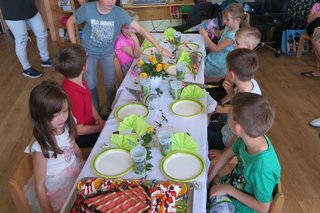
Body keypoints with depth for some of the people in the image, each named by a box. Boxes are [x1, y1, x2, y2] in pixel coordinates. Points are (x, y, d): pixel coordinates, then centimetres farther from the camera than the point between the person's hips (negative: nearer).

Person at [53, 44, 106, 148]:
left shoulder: (78, 80, -12)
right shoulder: (73, 95, -37)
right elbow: (78, 130, -26)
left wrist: (98, 119, -7)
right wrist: (101, 127, -16)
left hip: (88, 122, 8)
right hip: (79, 136, -7)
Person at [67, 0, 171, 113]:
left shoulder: (119, 13, -23)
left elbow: (140, 29, -26)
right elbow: (70, 22, -8)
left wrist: (159, 48, -32)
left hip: (107, 52, 1)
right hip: (89, 52, -1)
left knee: (110, 84, 4)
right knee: (90, 85, 3)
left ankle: (111, 112, 28)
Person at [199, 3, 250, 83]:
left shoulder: (233, 35, -29)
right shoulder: (229, 28, -2)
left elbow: (216, 49, -29)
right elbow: (219, 33, 20)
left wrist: (205, 35, -24)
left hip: (221, 63, -8)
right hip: (217, 56, 9)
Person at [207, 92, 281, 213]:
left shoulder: (262, 167, -39)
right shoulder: (248, 137, -21)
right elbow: (228, 155, 0)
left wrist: (229, 190, -20)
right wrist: (208, 179, -2)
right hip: (231, 183, 5)